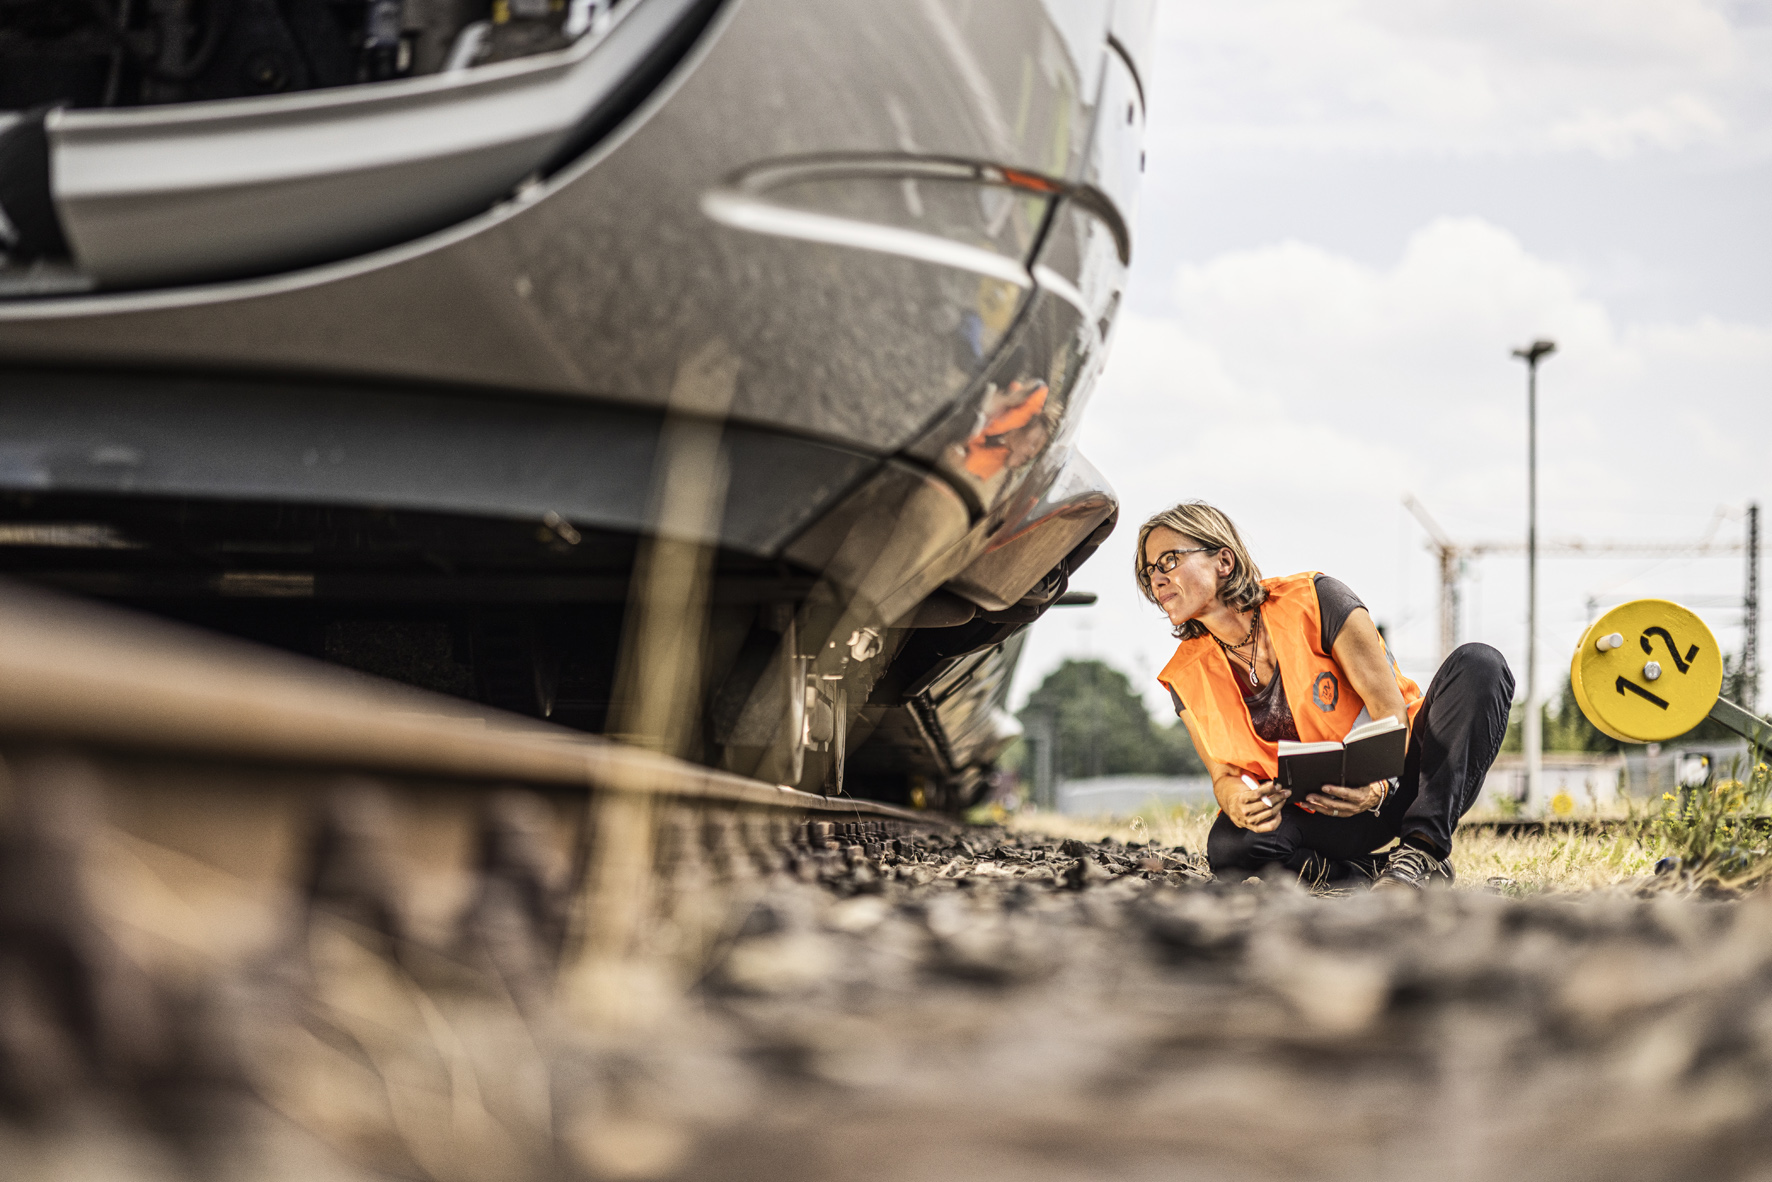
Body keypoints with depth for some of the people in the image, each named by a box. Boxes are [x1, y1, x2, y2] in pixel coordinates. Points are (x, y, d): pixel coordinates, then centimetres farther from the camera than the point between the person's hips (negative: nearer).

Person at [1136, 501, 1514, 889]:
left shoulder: (1312, 600, -14)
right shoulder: (1187, 677, -3)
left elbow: (1390, 711, -14)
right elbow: (1225, 774, -1)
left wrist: (1376, 786, -35)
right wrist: (1237, 802, -27)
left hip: (1398, 774, -1)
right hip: (1318, 815, 1)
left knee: (1477, 664, -27)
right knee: (1229, 847, -33)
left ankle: (1423, 850, -31)